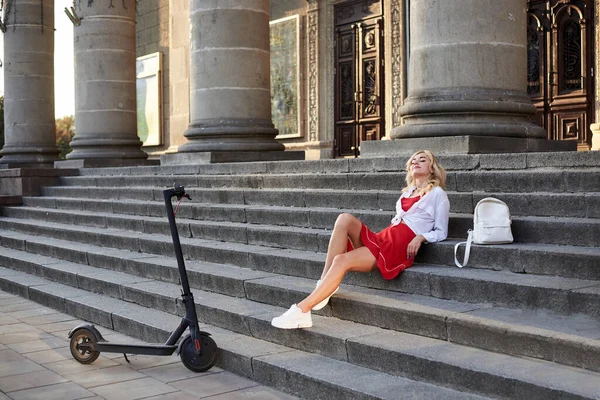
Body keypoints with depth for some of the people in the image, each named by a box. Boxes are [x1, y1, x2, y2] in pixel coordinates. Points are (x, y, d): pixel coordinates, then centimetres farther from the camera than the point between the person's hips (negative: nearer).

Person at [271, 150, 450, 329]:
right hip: (383, 238, 7)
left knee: (341, 260, -25)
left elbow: (441, 232, 6)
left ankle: (302, 310, -29)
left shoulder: (437, 193, 12)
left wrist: (420, 237, -12)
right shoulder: (408, 192, 31)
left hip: (400, 245, -7)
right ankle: (324, 284, -26)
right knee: (345, 219, -21)